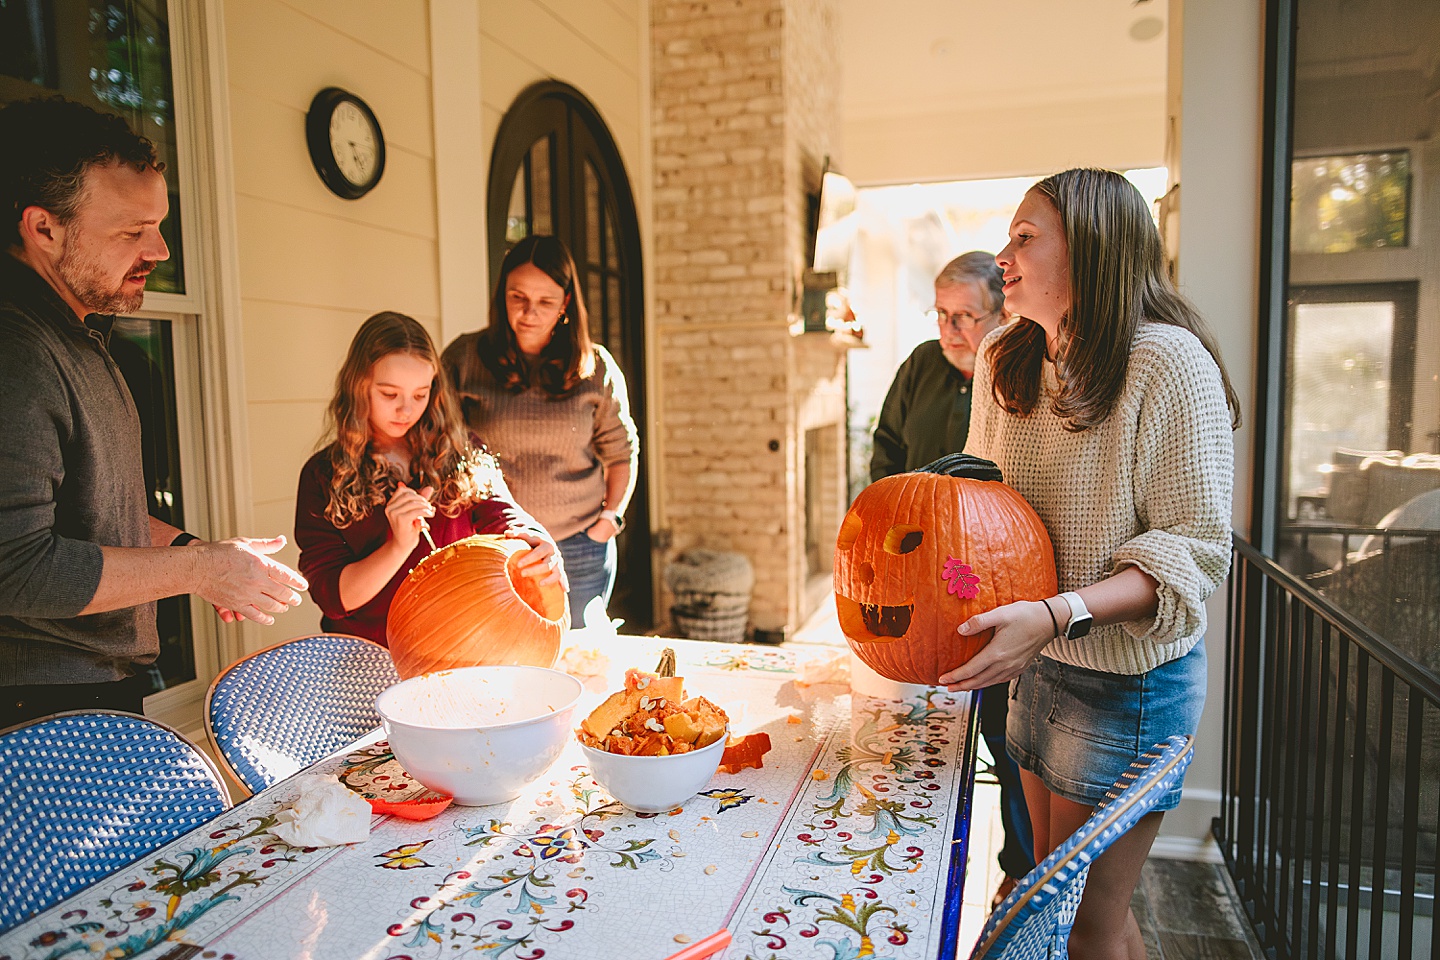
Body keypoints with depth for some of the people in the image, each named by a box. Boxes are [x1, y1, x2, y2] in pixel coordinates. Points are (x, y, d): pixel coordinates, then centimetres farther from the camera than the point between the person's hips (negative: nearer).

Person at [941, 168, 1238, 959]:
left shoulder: (1167, 362, -19)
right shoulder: (1003, 360, 2)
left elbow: (1196, 548, -19)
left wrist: (1057, 613, -32)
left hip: (1128, 683, -7)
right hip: (1037, 665, 7)